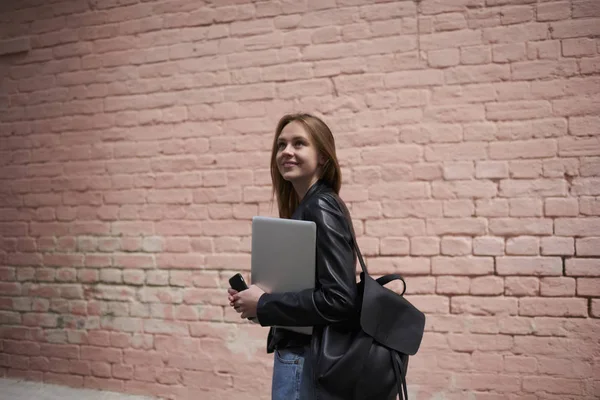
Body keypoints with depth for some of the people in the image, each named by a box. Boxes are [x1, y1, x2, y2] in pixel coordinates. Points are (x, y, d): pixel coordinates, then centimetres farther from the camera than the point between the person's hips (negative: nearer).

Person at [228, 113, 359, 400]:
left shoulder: (320, 208, -18)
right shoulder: (305, 207, 9)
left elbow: (339, 299, -24)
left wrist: (262, 305, -17)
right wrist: (253, 297, 1)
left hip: (306, 357, -8)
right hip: (301, 351, 8)